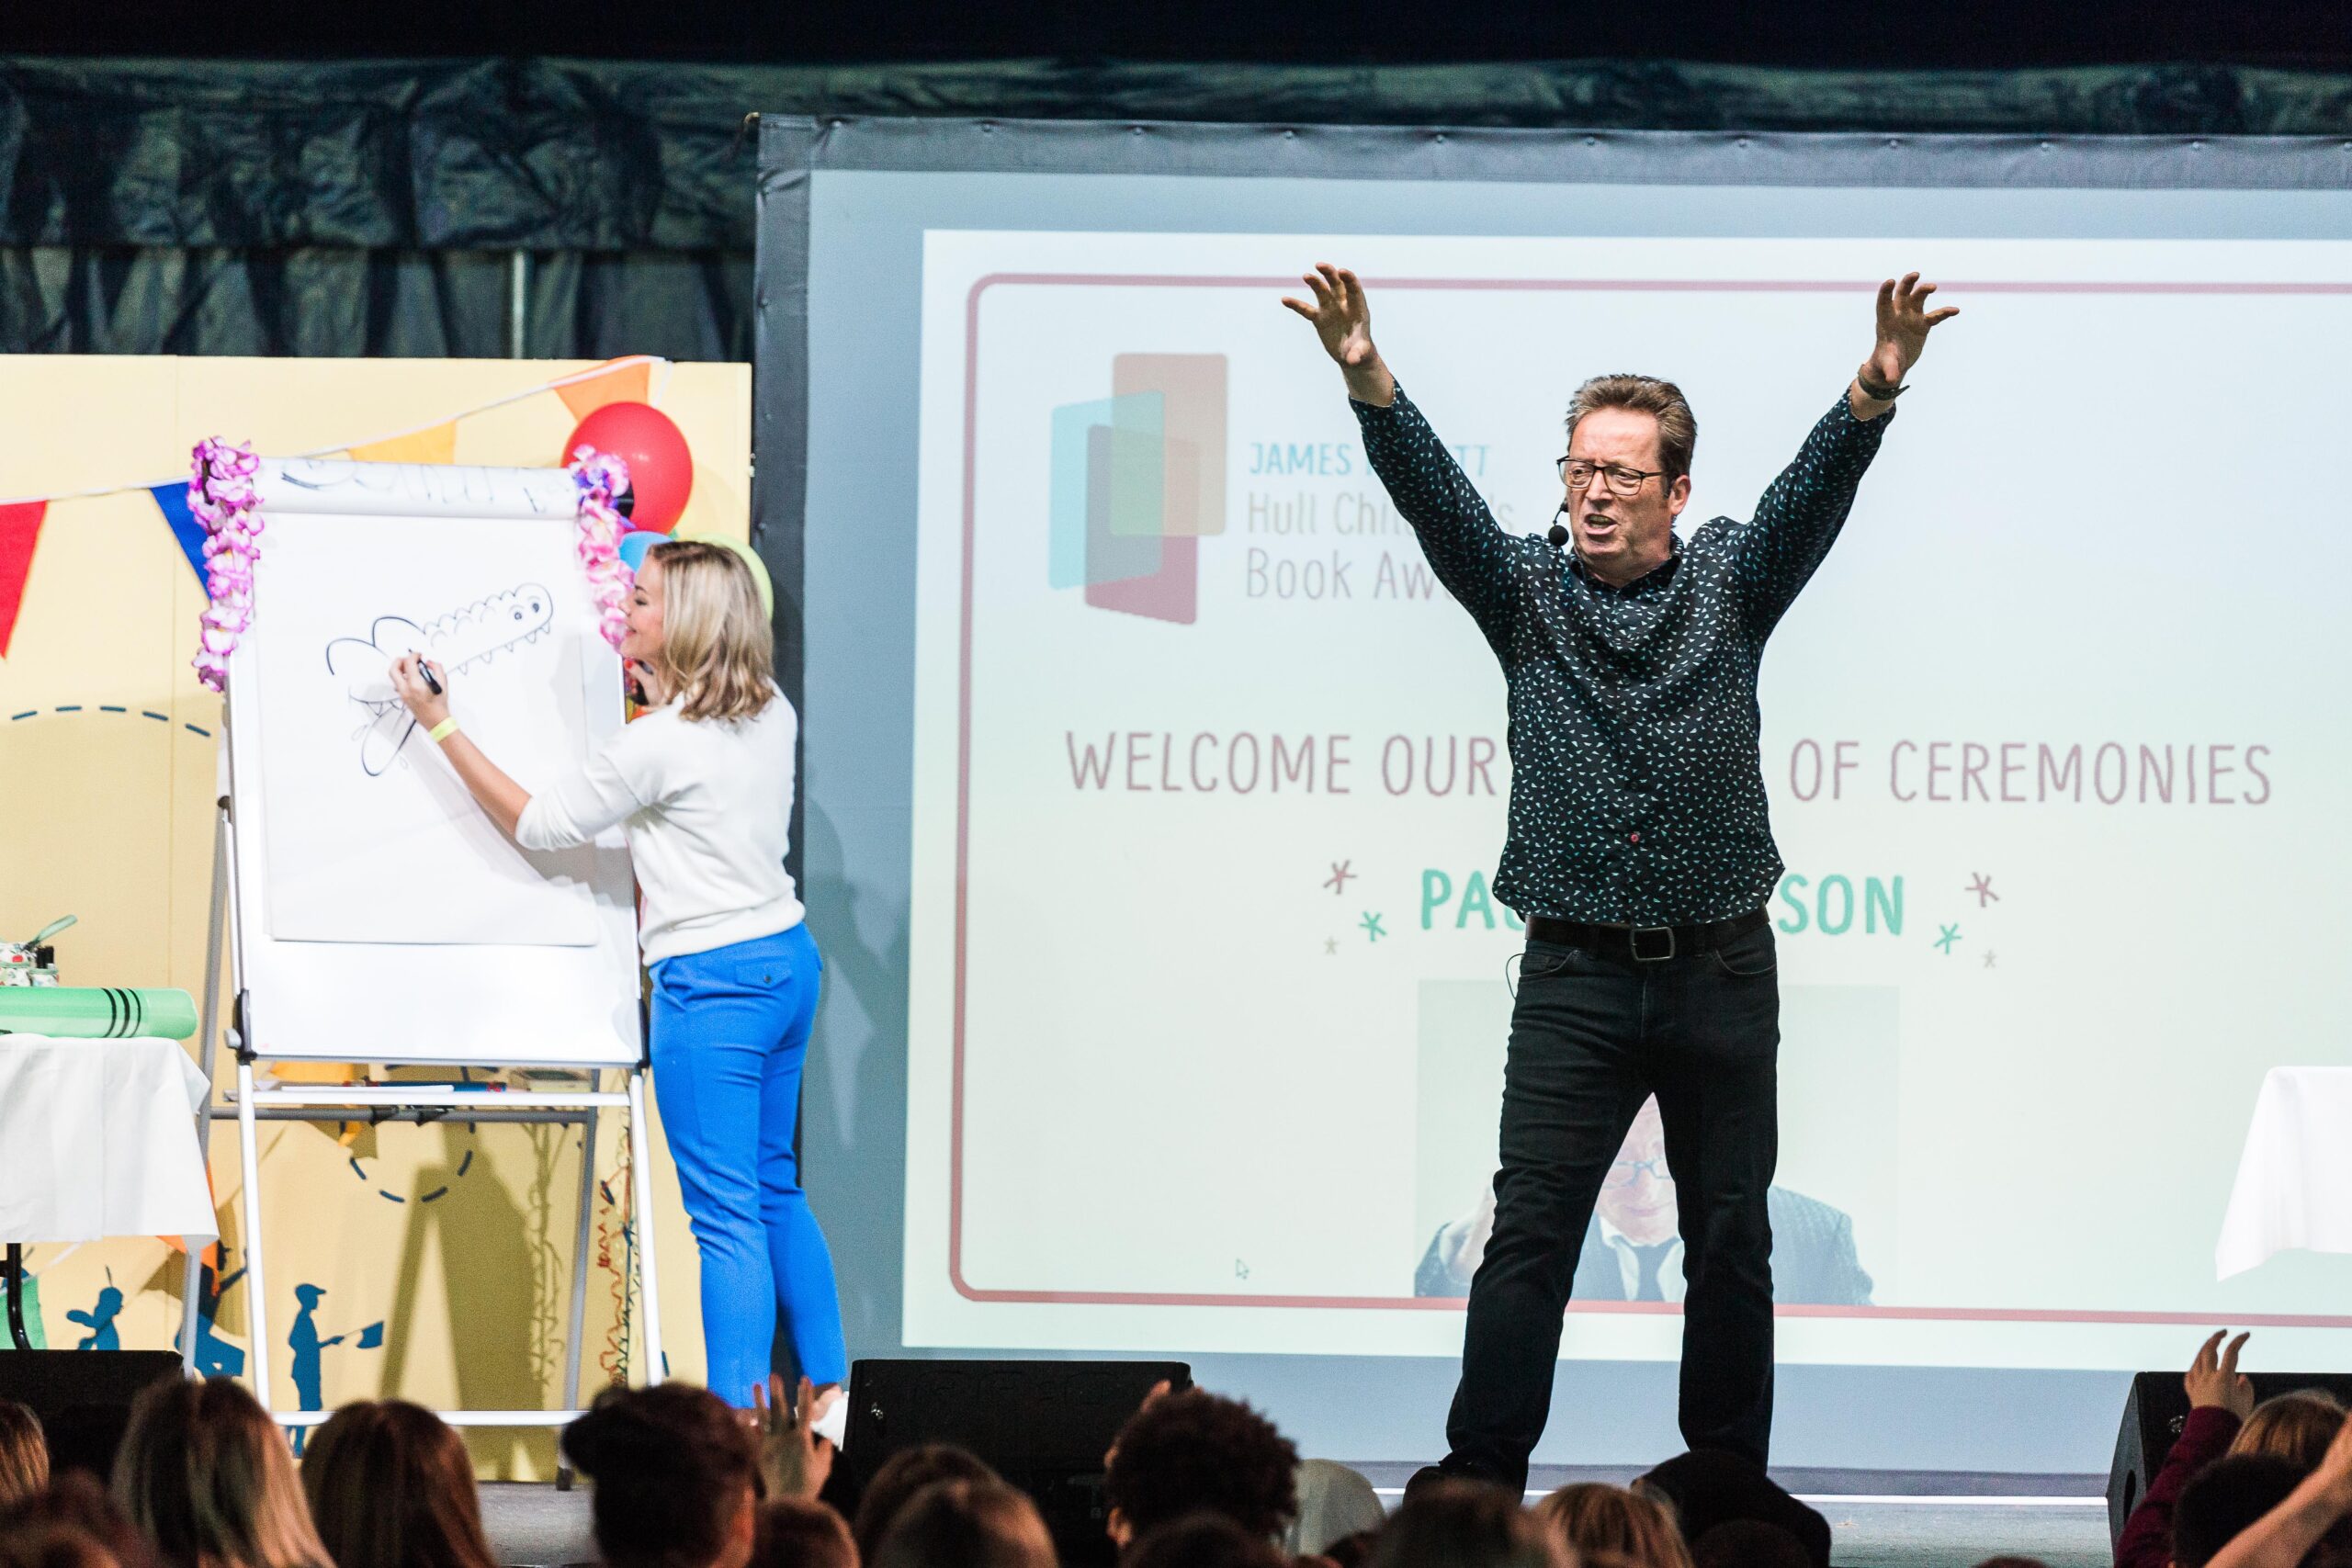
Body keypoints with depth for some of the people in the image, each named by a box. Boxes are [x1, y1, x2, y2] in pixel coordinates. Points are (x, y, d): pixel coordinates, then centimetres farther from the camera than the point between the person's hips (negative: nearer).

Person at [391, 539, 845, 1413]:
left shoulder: (656, 746, -19)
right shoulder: (773, 715, 4)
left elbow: (537, 825, -8)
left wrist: (441, 726, -4)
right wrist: (659, 680, 31)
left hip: (711, 981, -8)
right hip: (787, 959, 8)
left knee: (727, 1214, -5)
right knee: (774, 1185, 20)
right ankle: (826, 1391, 24)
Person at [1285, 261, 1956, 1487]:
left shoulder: (1729, 585, 6)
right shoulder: (1526, 594, 5)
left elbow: (1812, 493, -11)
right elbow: (1433, 495, -10)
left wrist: (1876, 389, -31)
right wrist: (1368, 383, -29)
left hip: (1721, 970, 1)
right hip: (1576, 973, -1)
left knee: (1730, 1241, 6)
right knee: (1529, 1232, -7)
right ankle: (1478, 1488, -7)